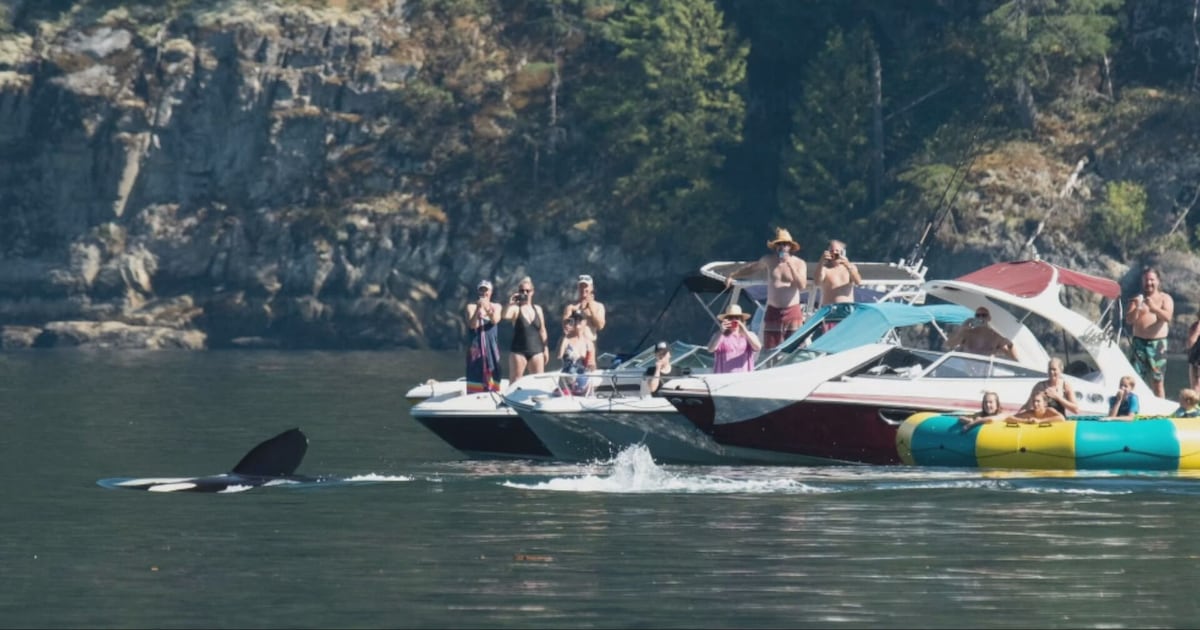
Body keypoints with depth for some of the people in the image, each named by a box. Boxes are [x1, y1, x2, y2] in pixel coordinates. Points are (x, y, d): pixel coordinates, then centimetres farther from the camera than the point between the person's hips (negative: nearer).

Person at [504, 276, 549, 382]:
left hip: (536, 350, 4)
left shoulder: (537, 309, 12)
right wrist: (510, 303, -21)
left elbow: (542, 331, 15)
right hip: (519, 350, -4)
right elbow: (506, 316, -24)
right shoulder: (515, 308, -1)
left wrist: (546, 349, 11)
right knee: (514, 382, -4)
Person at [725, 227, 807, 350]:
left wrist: (791, 266, -19)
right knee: (770, 350, -2)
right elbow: (751, 268, 23)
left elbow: (802, 286, -13)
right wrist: (732, 275, 22)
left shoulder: (799, 263, -1)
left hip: (792, 312, -2)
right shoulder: (769, 261, 5)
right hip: (773, 312, 2)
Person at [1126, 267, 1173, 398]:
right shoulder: (1137, 298, 11)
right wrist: (1136, 308, -18)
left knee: (1157, 381, -3)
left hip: (1158, 344, -2)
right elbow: (1129, 319, 2)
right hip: (1139, 342, 2)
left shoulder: (1165, 298, 5)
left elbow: (1168, 316, -12)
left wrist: (1154, 307, -28)